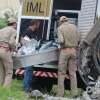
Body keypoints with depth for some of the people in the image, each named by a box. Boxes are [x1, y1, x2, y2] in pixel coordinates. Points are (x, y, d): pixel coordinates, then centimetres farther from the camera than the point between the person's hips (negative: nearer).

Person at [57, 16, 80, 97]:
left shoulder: (60, 28, -5)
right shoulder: (73, 26, 7)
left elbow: (61, 41, -18)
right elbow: (78, 39, 6)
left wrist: (61, 43, 4)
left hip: (64, 51, -4)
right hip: (73, 50, 4)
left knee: (61, 73, 3)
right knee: (73, 72, 8)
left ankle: (60, 93, 2)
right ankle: (74, 92, 6)